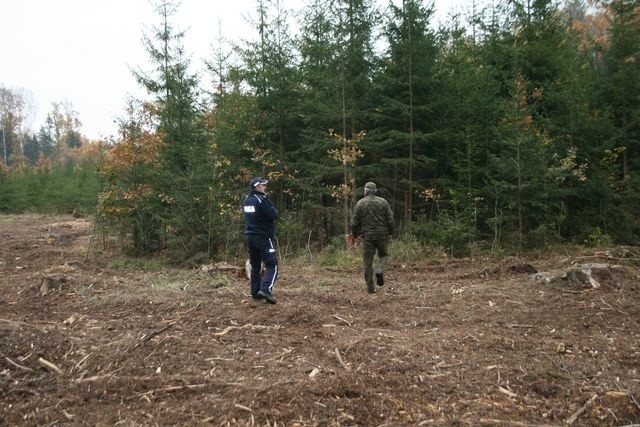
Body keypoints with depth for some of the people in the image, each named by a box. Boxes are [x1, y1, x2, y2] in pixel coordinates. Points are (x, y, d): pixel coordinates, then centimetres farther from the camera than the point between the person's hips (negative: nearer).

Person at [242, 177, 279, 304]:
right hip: (263, 237, -8)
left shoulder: (246, 200, 11)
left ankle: (255, 292, 15)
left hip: (250, 236, 8)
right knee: (272, 265, -7)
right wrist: (272, 208, 2)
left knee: (255, 265, 15)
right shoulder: (261, 199, -15)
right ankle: (266, 289, -23)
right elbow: (274, 215, -18)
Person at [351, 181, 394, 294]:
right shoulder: (383, 202, 0)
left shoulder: (360, 203, -2)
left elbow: (355, 221, -1)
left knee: (368, 262, 5)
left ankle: (370, 287, 5)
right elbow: (390, 219, 0)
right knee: (383, 254, 21)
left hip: (367, 235, -1)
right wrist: (390, 232, 15)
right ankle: (380, 271, -9)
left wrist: (354, 234, 14)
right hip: (382, 234, 1)